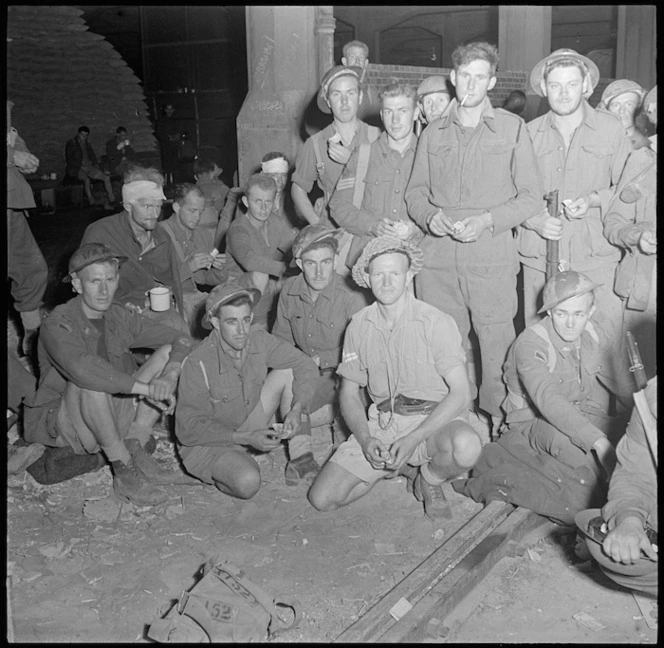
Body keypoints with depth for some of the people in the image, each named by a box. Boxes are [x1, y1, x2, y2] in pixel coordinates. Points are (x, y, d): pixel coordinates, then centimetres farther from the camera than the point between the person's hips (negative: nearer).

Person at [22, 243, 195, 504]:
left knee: (168, 353, -7)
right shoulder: (57, 325, -19)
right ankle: (124, 472, -22)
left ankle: (134, 447, -13)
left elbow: (182, 340, -4)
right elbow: (81, 368, -41)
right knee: (91, 382, -39)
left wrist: (169, 376, -25)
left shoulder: (119, 317, -1)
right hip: (61, 421, -6)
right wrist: (146, 388, -41)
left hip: (114, 414, 6)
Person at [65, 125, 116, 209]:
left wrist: (95, 164, 7)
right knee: (86, 179, -38)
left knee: (107, 177, -13)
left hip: (89, 167, 6)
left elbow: (92, 155, 27)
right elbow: (70, 159, -7)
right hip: (76, 169, -6)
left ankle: (112, 201, -17)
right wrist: (80, 167, -17)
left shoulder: (86, 143, 19)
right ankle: (92, 202, -38)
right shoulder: (71, 143, 0)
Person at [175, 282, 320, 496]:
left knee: (288, 372, -12)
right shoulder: (198, 363, -28)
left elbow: (305, 366, -7)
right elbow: (188, 429, -23)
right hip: (207, 442, -5)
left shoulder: (258, 340, -14)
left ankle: (299, 455, -8)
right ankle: (219, 476, 2)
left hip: (250, 428, 5)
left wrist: (296, 409, -23)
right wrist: (245, 438, -28)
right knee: (248, 483, -34)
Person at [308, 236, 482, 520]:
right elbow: (349, 393, 8)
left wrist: (413, 439, -23)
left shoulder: (436, 323, -9)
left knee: (466, 446, -38)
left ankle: (430, 477, -1)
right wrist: (365, 439, -11)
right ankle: (398, 466, 12)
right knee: (322, 498, -10)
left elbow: (460, 394, -14)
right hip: (381, 421, 3)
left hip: (434, 420, -3)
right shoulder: (359, 325, 3)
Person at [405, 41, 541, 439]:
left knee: (497, 345, -3)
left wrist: (486, 220, -11)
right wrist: (429, 216, -4)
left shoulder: (513, 128, 7)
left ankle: (499, 421, 12)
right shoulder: (433, 134, 16)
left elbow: (530, 195, 4)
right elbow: (416, 191, 18)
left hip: (491, 258, -2)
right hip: (437, 257, 3)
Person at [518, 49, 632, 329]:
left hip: (596, 258, -1)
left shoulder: (611, 127, 7)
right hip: (539, 260, 1)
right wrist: (535, 219, -10)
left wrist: (594, 200, -10)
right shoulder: (529, 133, 8)